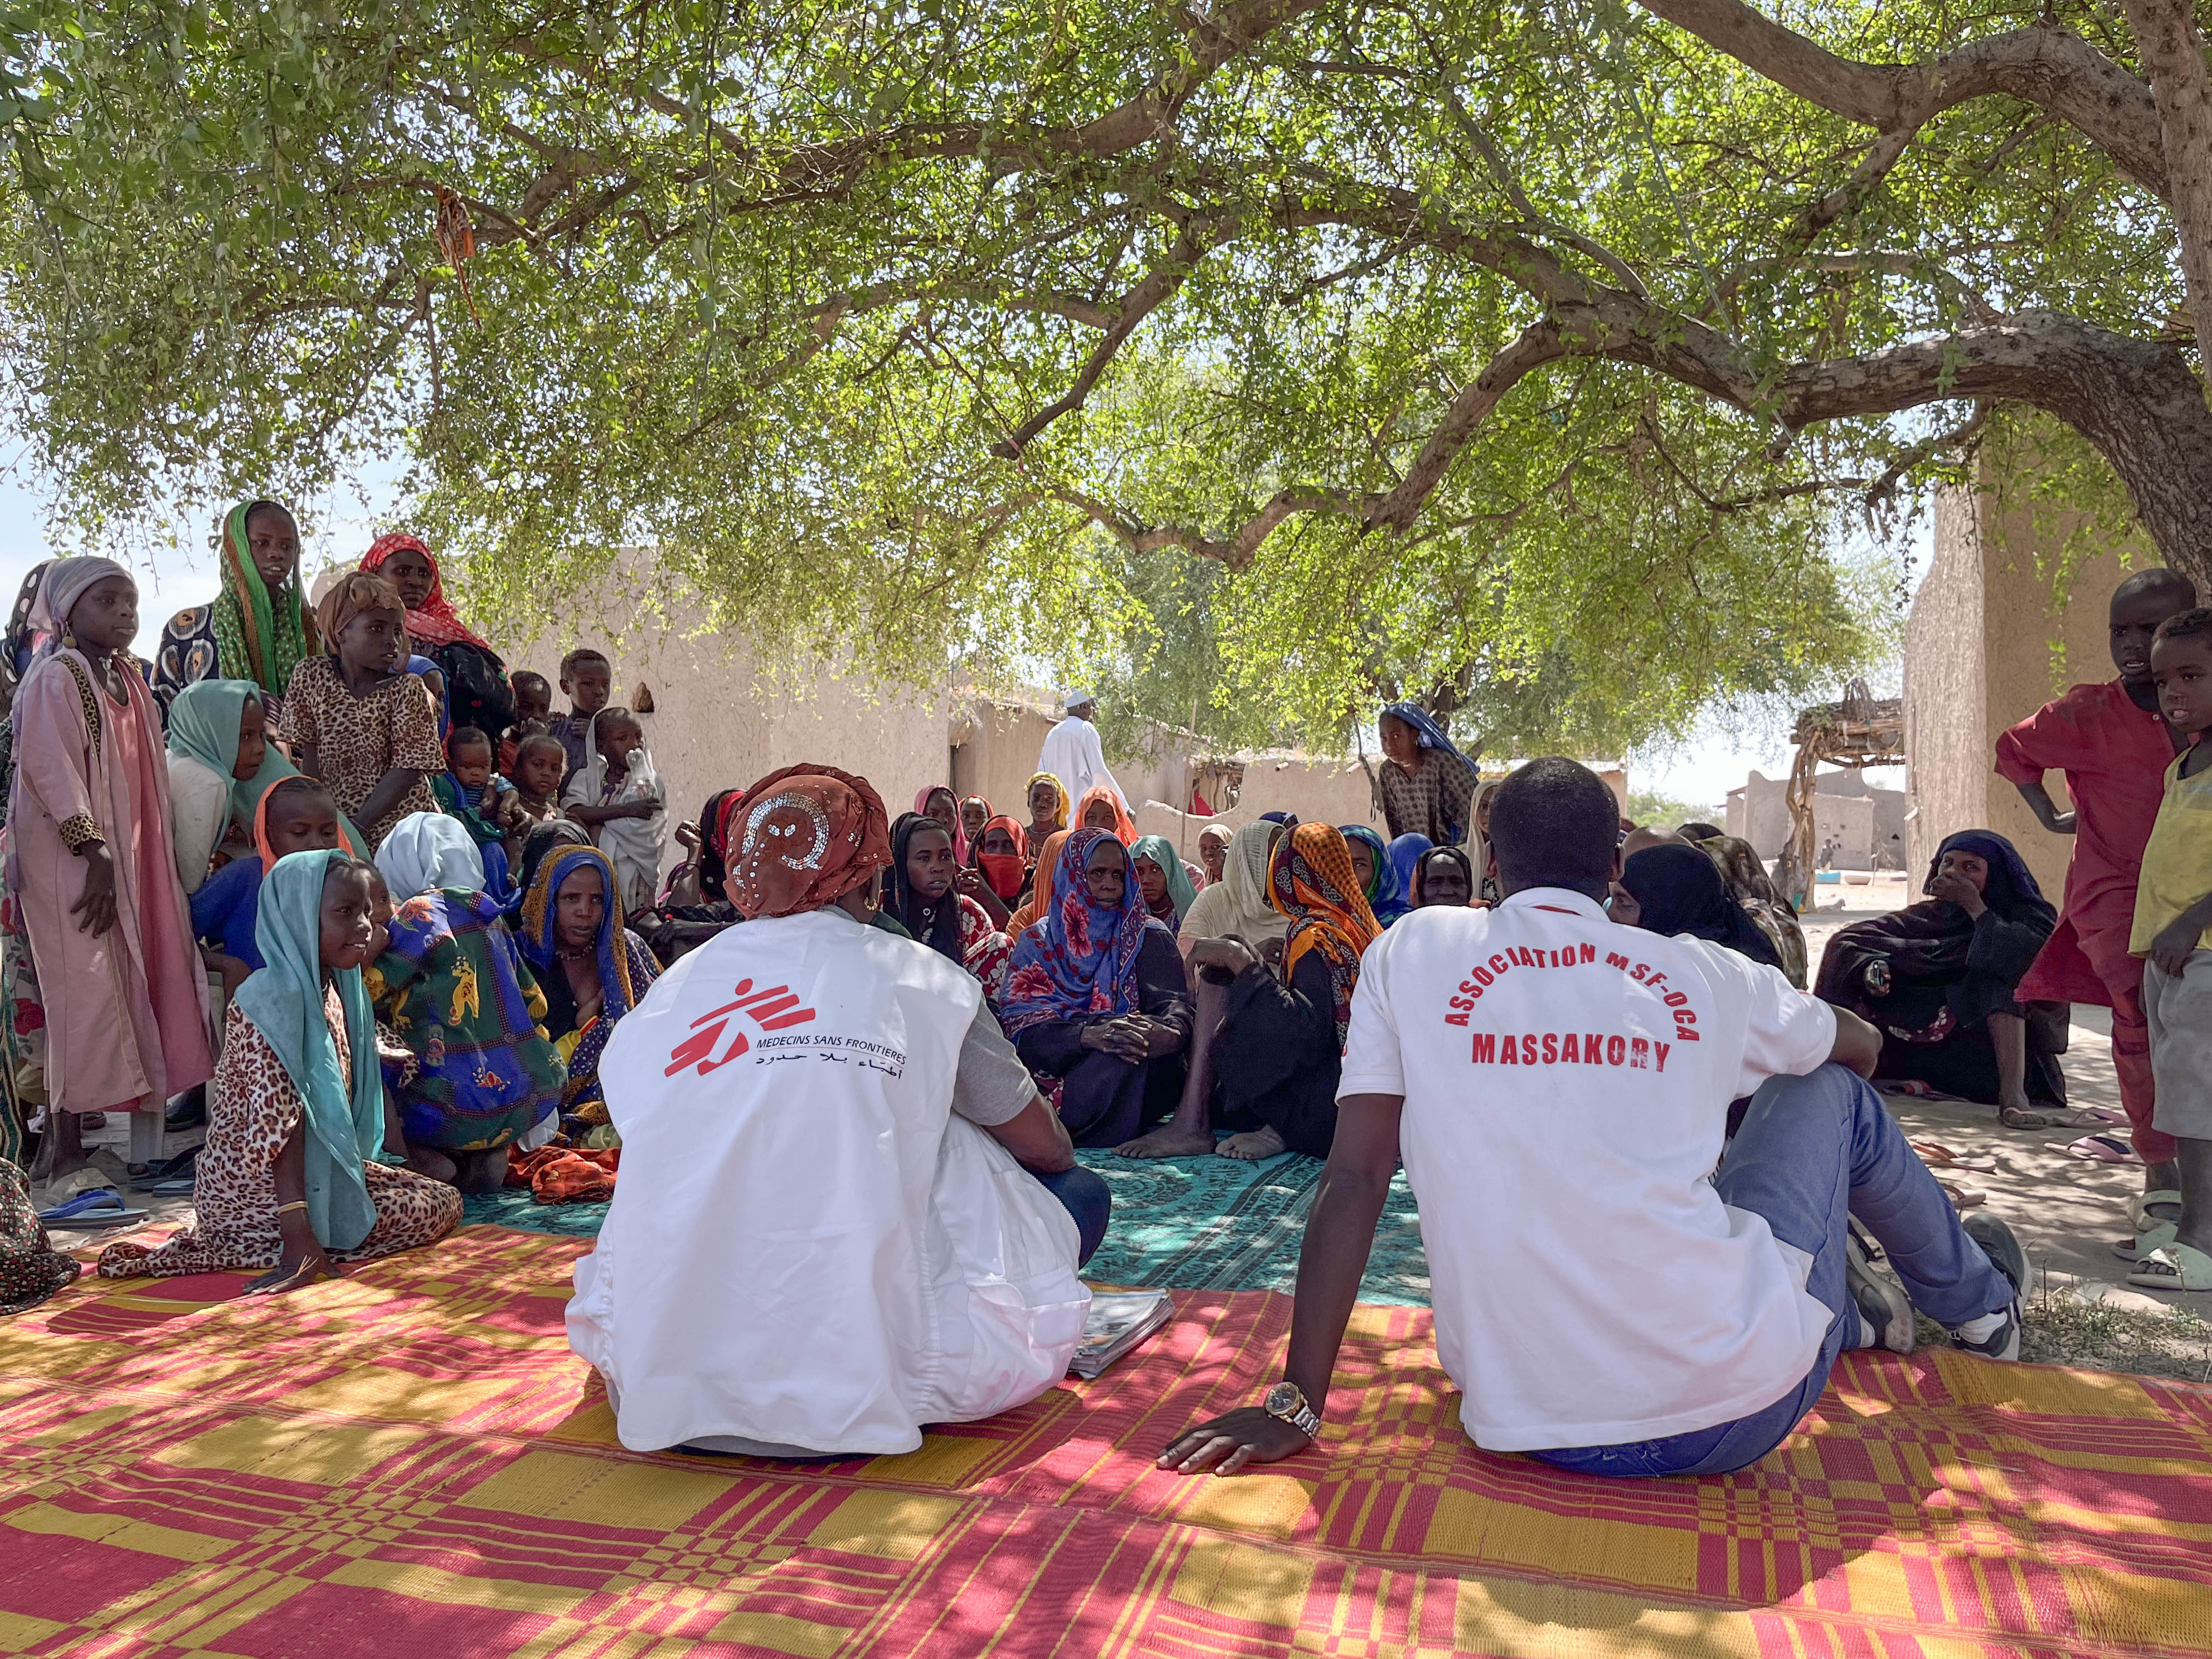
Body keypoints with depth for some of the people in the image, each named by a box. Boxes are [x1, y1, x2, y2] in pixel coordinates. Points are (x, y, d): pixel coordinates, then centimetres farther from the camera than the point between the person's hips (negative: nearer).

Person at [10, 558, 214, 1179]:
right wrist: (94, 854, -22)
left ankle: (148, 1136, 16)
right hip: (69, 861, -8)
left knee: (142, 985, 8)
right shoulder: (55, 679, -9)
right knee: (85, 994, -7)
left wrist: (156, 863, 13)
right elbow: (49, 771, -18)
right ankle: (65, 1145, 1)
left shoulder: (127, 682, 16)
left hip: (133, 860, 8)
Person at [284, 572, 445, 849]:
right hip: (338, 823, 2)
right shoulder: (310, 676, 3)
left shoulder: (407, 689, -5)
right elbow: (309, 753, 3)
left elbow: (408, 770, -12)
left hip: (403, 829, -2)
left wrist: (358, 825, -18)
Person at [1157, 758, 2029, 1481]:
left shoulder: (1410, 951, 0)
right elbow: (1864, 1046, 23)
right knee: (1830, 1091, 26)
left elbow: (1353, 1181, -5)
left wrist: (1296, 1405, 0)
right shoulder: (1706, 974, 3)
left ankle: (1851, 1312, 47)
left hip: (1533, 1431, 1)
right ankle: (1980, 1299, 49)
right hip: (1736, 1410, 0)